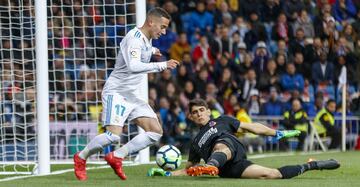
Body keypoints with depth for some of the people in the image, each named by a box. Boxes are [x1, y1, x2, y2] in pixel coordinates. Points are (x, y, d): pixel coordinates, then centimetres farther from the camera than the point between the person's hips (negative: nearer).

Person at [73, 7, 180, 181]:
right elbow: (133, 66, -36)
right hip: (116, 92, -9)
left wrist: (152, 50, 37)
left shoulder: (146, 39, 11)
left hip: (132, 95, 10)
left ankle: (116, 157, 0)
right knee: (114, 134, -23)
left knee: (156, 131, -3)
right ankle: (81, 158, 2)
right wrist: (162, 65, -34)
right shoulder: (135, 38, -19)